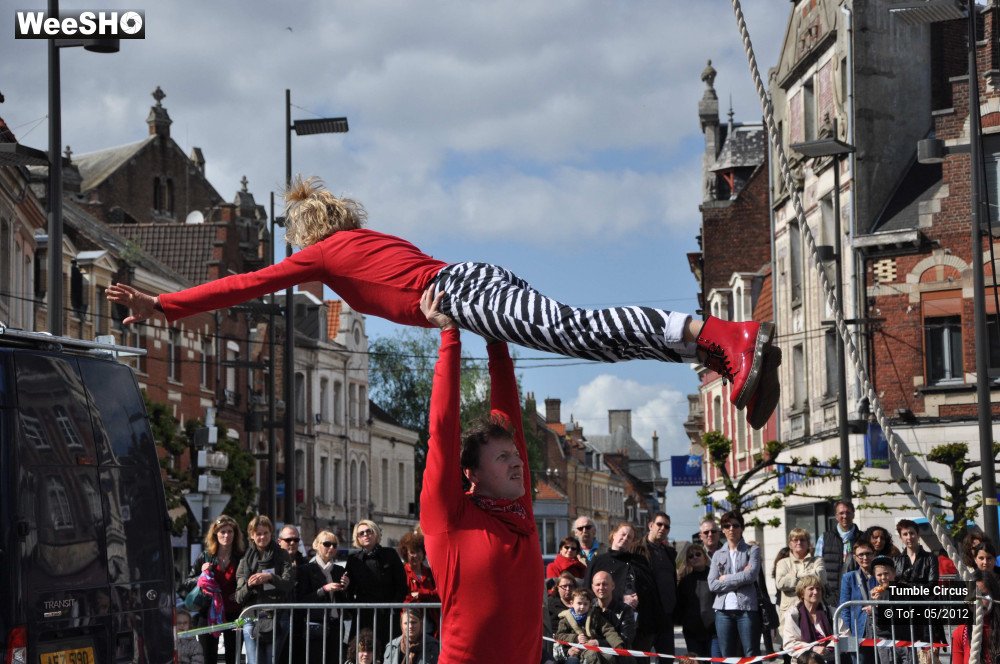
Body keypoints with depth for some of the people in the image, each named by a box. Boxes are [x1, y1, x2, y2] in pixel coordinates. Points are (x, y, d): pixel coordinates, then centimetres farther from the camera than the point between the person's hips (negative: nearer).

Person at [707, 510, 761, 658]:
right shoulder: (718, 555, 15)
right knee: (727, 656, 4)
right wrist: (740, 578, -4)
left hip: (747, 609, -3)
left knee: (751, 655, -5)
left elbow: (751, 575, -10)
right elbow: (712, 584, 2)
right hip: (723, 611, 3)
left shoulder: (752, 550, 8)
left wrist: (726, 579, -3)